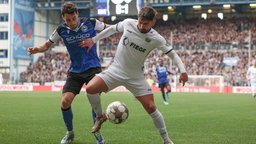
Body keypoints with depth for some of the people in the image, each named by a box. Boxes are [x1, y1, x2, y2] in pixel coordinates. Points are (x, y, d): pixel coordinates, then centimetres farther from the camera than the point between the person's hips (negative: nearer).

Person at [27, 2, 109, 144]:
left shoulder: (91, 23, -8)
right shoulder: (61, 30, -4)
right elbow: (47, 44, 7)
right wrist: (37, 49, -15)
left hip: (93, 68, -2)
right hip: (75, 71, 2)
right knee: (65, 102, -10)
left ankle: (97, 132, 5)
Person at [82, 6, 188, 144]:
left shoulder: (156, 39, -14)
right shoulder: (128, 23, -11)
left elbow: (172, 54, -7)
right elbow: (112, 29, 9)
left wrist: (182, 70, -23)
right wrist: (93, 40, 12)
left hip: (136, 77, -1)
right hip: (116, 70, 1)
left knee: (151, 108, -8)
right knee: (90, 88, -20)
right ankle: (100, 116, 8)